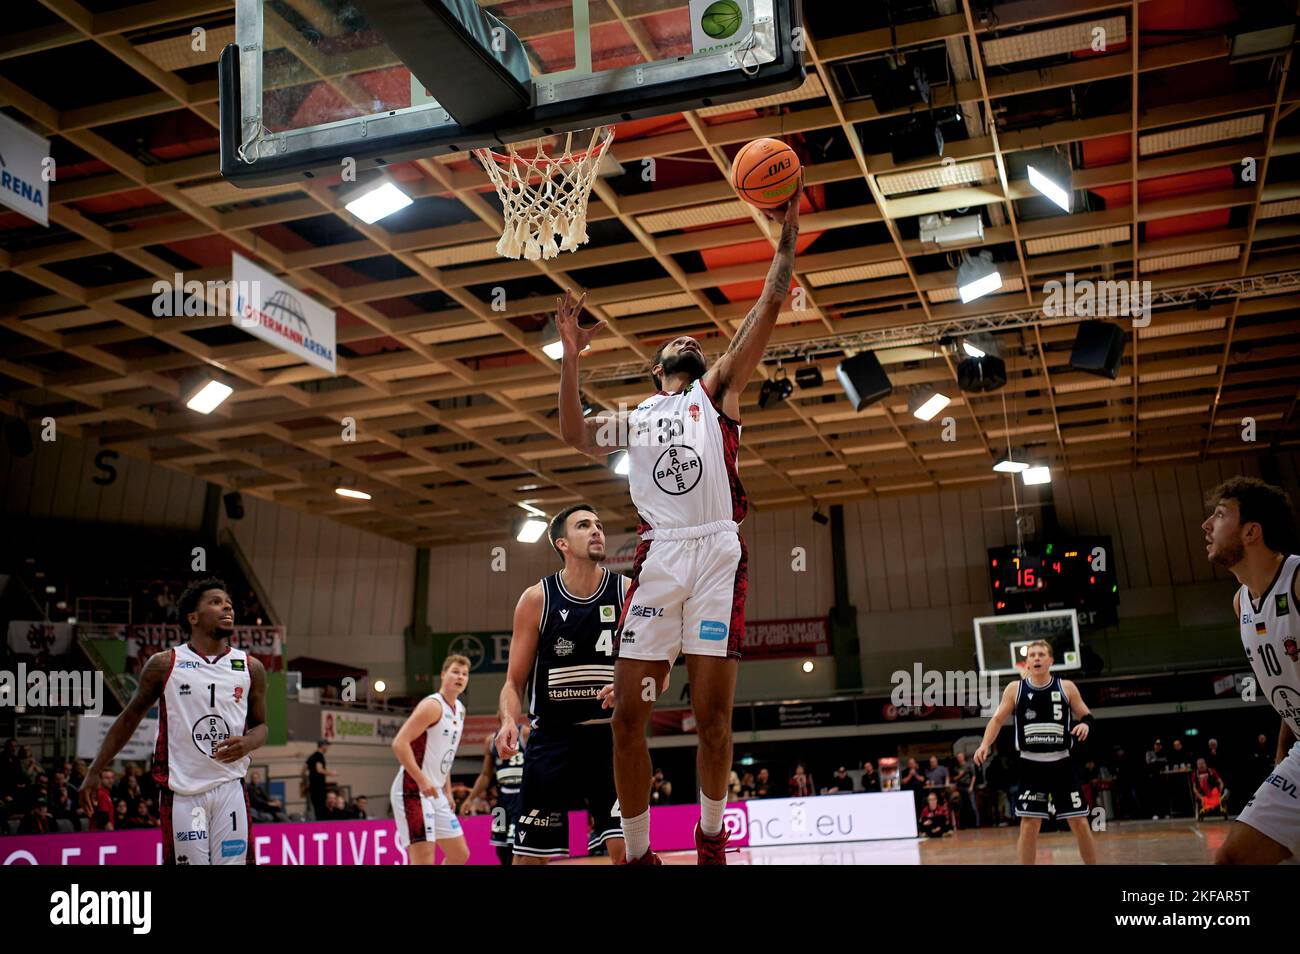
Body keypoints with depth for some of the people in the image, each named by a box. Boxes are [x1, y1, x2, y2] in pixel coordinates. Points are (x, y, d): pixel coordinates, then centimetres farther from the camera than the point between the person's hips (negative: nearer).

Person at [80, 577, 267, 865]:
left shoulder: (251, 668, 5)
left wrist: (247, 743, -9)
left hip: (229, 788, 2)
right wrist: (94, 771, 9)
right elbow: (129, 718, 11)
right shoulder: (163, 665, 0)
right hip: (181, 790, -2)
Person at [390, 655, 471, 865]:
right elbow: (399, 743, -23)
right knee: (424, 860, -15)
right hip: (413, 791, -10)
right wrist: (422, 781, -28)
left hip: (435, 793, 10)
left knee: (459, 855, 12)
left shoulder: (459, 709, 14)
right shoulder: (432, 705, -14)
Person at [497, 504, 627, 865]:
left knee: (625, 847, -10)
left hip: (612, 736, 0)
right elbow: (515, 681, 4)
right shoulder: (537, 599, 0)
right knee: (529, 855, 3)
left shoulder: (629, 593, 0)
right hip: (551, 737, 0)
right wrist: (508, 720, -16)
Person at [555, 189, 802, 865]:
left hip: (718, 555, -2)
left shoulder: (717, 390, 17)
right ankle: (638, 853, 7)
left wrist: (787, 233, 0)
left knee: (713, 714, -4)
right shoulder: (632, 420, 25)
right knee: (629, 714, -4)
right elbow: (574, 434, 5)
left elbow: (769, 308, 8)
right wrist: (570, 355, -3)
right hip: (657, 558, 2)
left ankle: (711, 840, 15)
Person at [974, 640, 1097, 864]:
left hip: (1061, 763, 0)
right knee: (1029, 824, -2)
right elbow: (998, 719, 2)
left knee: (1080, 823, 3)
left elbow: (1086, 715, 8)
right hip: (1031, 765, 0)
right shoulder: (1015, 689, 0)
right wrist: (985, 744, -13)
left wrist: (1085, 724, -16)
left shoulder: (1066, 687, 0)